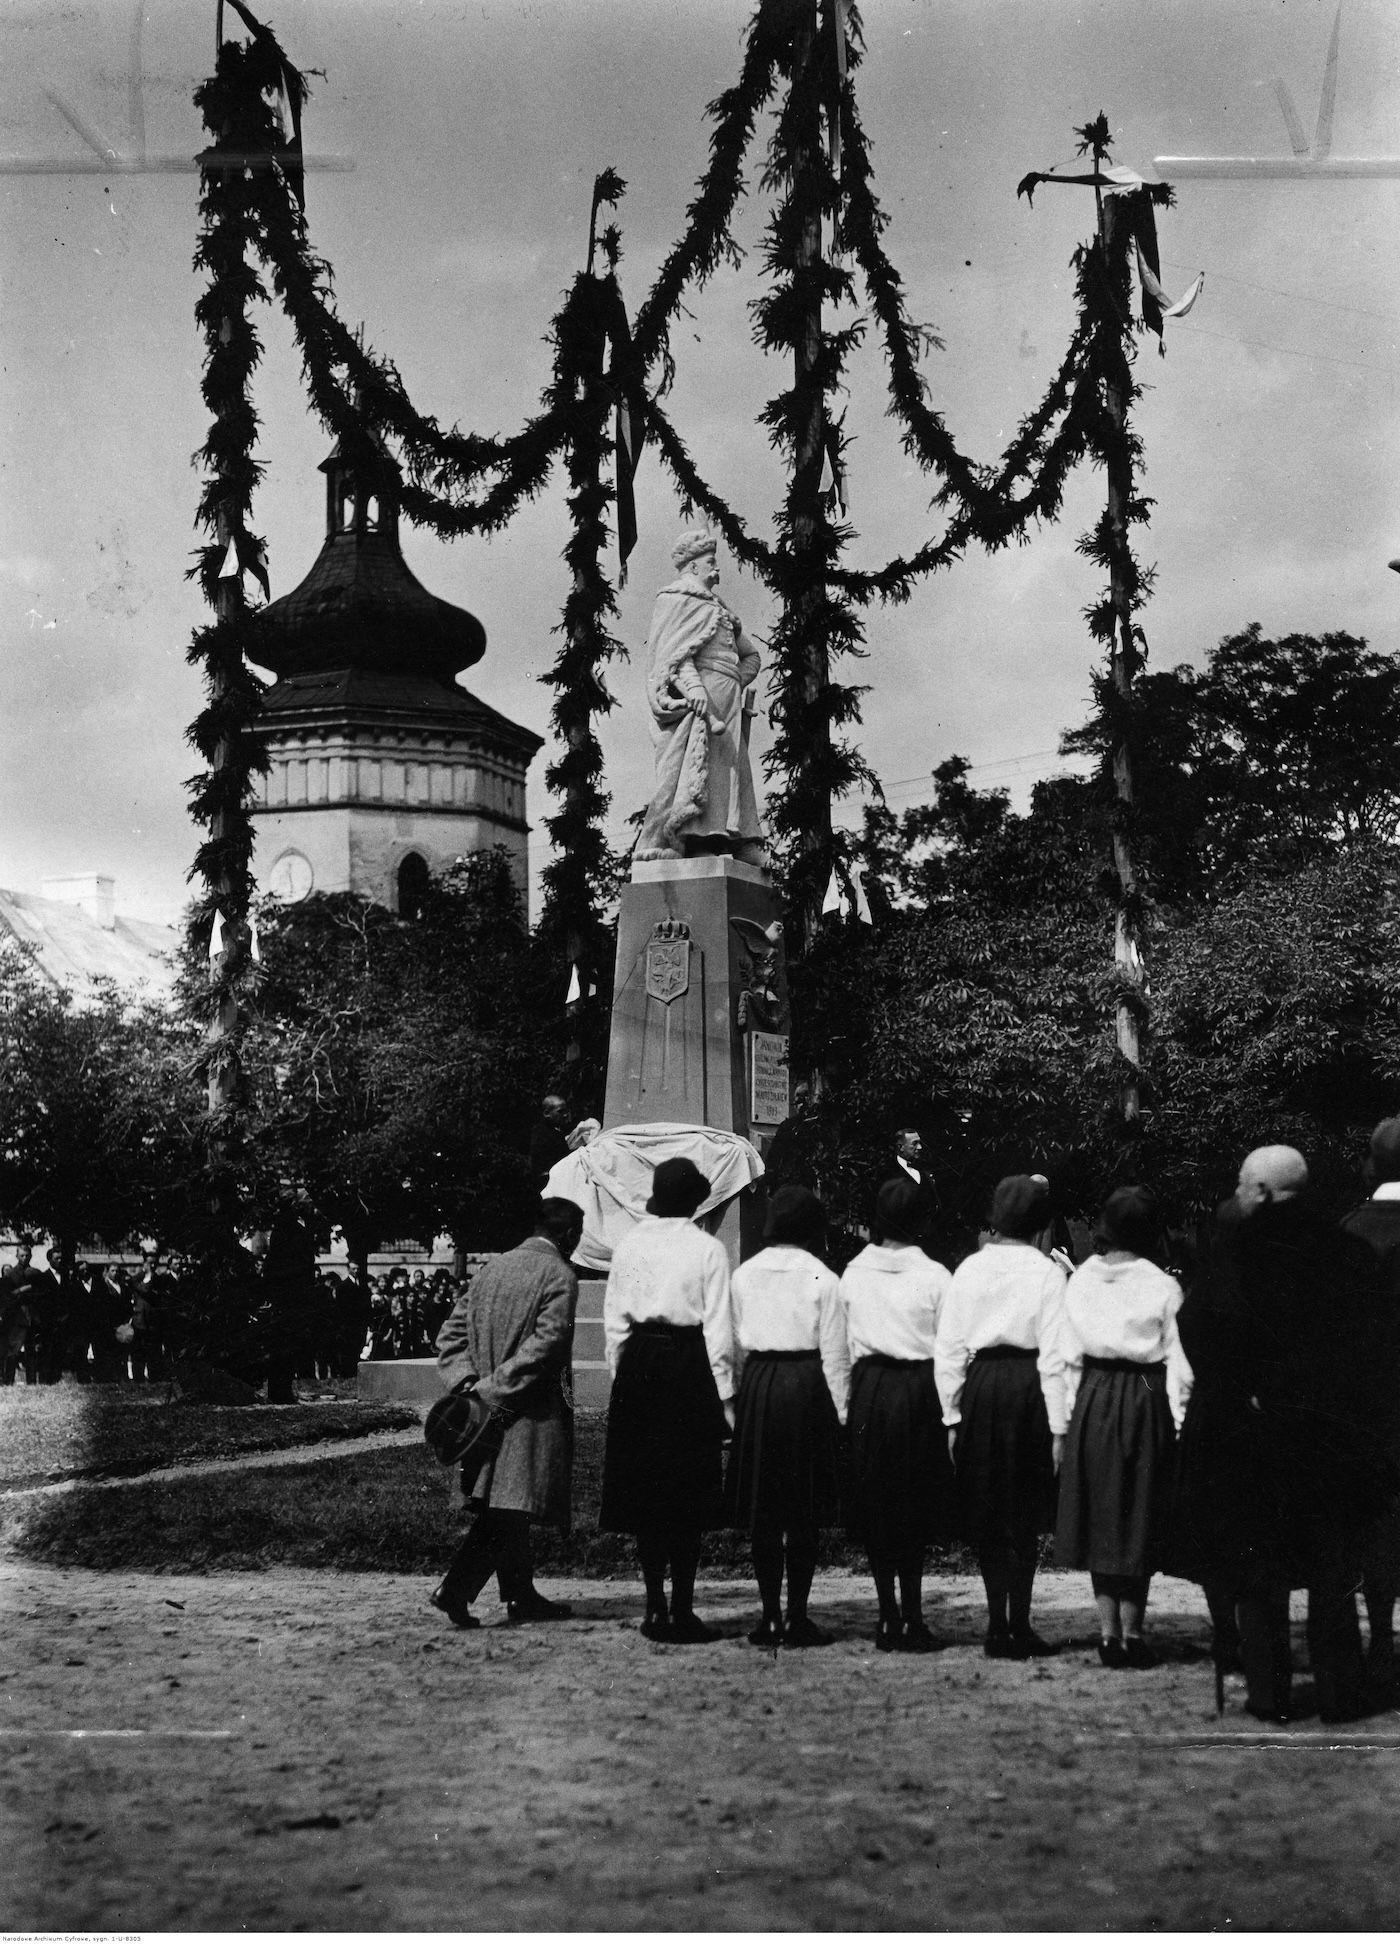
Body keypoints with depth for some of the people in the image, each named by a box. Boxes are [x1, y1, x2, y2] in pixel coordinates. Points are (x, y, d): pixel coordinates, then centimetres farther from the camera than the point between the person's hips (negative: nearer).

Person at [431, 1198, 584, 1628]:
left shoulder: (493, 1267, 12)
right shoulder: (559, 1277, -10)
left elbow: (452, 1334, 11)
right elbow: (545, 1345, -20)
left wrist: (467, 1381, 2)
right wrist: (495, 1390, -15)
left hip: (491, 1404, 8)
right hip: (534, 1410, -8)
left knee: (503, 1508, 13)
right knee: (508, 1508, -8)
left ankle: (522, 1595, 21)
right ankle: (454, 1587, -18)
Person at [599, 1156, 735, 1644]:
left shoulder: (628, 1246, 3)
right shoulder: (707, 1249, -6)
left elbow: (615, 1320, 7)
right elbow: (718, 1328, -6)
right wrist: (725, 1394, -1)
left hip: (638, 1366, 3)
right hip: (689, 1366, -3)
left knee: (644, 1490, 10)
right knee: (687, 1494, 3)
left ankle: (656, 1609, 14)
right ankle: (682, 1612, 3)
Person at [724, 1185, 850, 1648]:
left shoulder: (744, 1275, 3)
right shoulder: (822, 1279, -6)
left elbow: (734, 1345, 5)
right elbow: (834, 1353, -5)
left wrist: (738, 1396, 12)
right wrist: (842, 1411, 1)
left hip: (756, 1385, 3)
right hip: (806, 1387, -3)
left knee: (762, 1510, 9)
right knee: (804, 1512, 4)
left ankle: (770, 1618, 9)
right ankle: (797, 1619, 4)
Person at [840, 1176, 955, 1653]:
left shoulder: (854, 1273, 1)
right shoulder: (935, 1277, -6)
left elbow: (841, 1344, 5)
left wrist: (844, 1403, 12)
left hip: (868, 1387, 2)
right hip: (919, 1389, -2)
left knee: (874, 1507, 9)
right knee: (914, 1509, 4)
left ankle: (889, 1618, 11)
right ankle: (912, 1620, 1)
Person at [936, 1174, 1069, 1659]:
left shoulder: (969, 1269, 4)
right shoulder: (1047, 1272, -5)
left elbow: (949, 1346, 4)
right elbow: (1054, 1354, -7)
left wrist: (952, 1414, 9)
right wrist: (1058, 1426, -4)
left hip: (979, 1383, 3)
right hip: (1027, 1386, -3)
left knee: (986, 1511, 11)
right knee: (1023, 1512, 5)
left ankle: (999, 1627, 12)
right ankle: (1018, 1628, 3)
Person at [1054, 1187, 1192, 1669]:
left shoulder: (1080, 1281, 0)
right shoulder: (1162, 1286, -9)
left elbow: (1069, 1357, 4)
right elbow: (1176, 1359, -7)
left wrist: (1070, 1410, 11)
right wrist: (1180, 1420, -1)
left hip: (1092, 1400, 3)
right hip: (1145, 1399, -2)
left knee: (1100, 1517, 11)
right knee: (1140, 1518, 7)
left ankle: (1108, 1631, 11)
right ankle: (1131, 1632, 8)